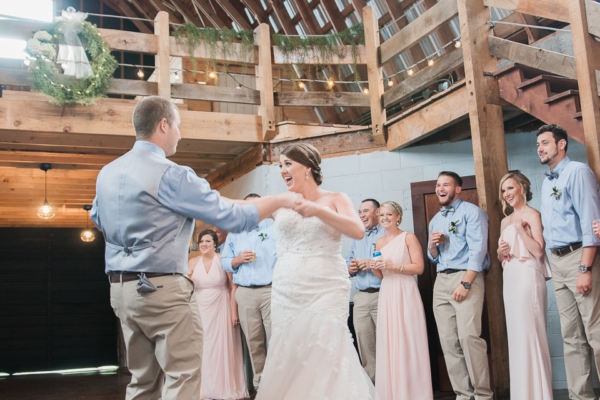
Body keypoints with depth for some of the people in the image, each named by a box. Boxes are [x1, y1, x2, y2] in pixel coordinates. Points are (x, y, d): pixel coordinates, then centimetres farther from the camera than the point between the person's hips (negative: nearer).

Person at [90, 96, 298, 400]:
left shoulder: (107, 173, 10)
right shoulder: (170, 175, -14)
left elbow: (97, 218, 29)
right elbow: (233, 218, -12)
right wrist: (280, 201, 1)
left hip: (119, 289, 8)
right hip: (164, 289, -8)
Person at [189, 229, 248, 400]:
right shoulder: (192, 262, 4)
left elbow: (233, 287, -5)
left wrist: (234, 311, -11)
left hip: (221, 309, -3)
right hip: (200, 309, 3)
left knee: (223, 347, 1)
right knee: (203, 349, 5)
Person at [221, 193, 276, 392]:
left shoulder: (274, 227, 6)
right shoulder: (234, 233, 16)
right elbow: (224, 262, 14)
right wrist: (238, 260, -6)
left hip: (271, 289, -3)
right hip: (245, 292, 3)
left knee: (275, 338, -8)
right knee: (253, 341, 5)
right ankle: (259, 382, 14)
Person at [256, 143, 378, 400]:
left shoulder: (334, 199, 4)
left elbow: (358, 231, -11)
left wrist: (318, 211, -19)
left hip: (325, 290, -3)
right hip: (286, 292, 3)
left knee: (323, 359, -8)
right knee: (287, 360, 2)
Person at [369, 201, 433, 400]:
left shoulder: (408, 238, -1)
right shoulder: (380, 242, 15)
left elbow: (419, 267, -8)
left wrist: (393, 266, -16)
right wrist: (375, 268, -1)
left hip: (405, 293, -5)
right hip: (386, 295, 5)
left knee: (407, 342, -5)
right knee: (388, 344, 3)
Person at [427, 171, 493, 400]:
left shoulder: (471, 212, 1)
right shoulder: (435, 220, 22)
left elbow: (477, 250, -9)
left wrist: (465, 283, -17)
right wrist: (432, 246, 1)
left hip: (466, 277, -6)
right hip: (441, 280, 6)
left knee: (469, 336, -17)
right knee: (448, 341, 0)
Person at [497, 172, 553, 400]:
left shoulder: (532, 215, -3)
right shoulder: (505, 221, 20)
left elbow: (538, 251, -11)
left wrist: (520, 228, -16)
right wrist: (500, 252, 4)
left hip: (527, 277, -8)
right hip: (510, 279, 8)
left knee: (529, 334, -9)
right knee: (516, 335, 7)